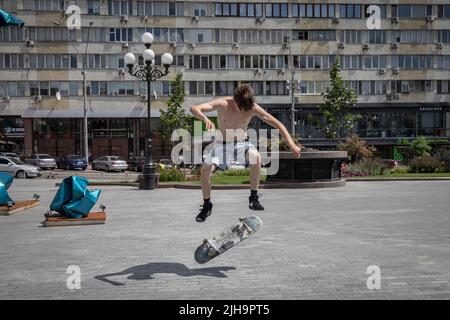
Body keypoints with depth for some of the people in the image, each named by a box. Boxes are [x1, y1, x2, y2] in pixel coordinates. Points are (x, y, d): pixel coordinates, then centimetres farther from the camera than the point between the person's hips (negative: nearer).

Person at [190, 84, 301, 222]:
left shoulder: (253, 108, -18)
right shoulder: (223, 104, -22)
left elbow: (277, 124, -14)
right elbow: (194, 109, -30)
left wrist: (292, 145, -22)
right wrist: (205, 119, -53)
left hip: (242, 143, 1)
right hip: (222, 144, 0)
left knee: (256, 157, -31)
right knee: (205, 169, -21)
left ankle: (254, 197, -13)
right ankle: (207, 205, 1)